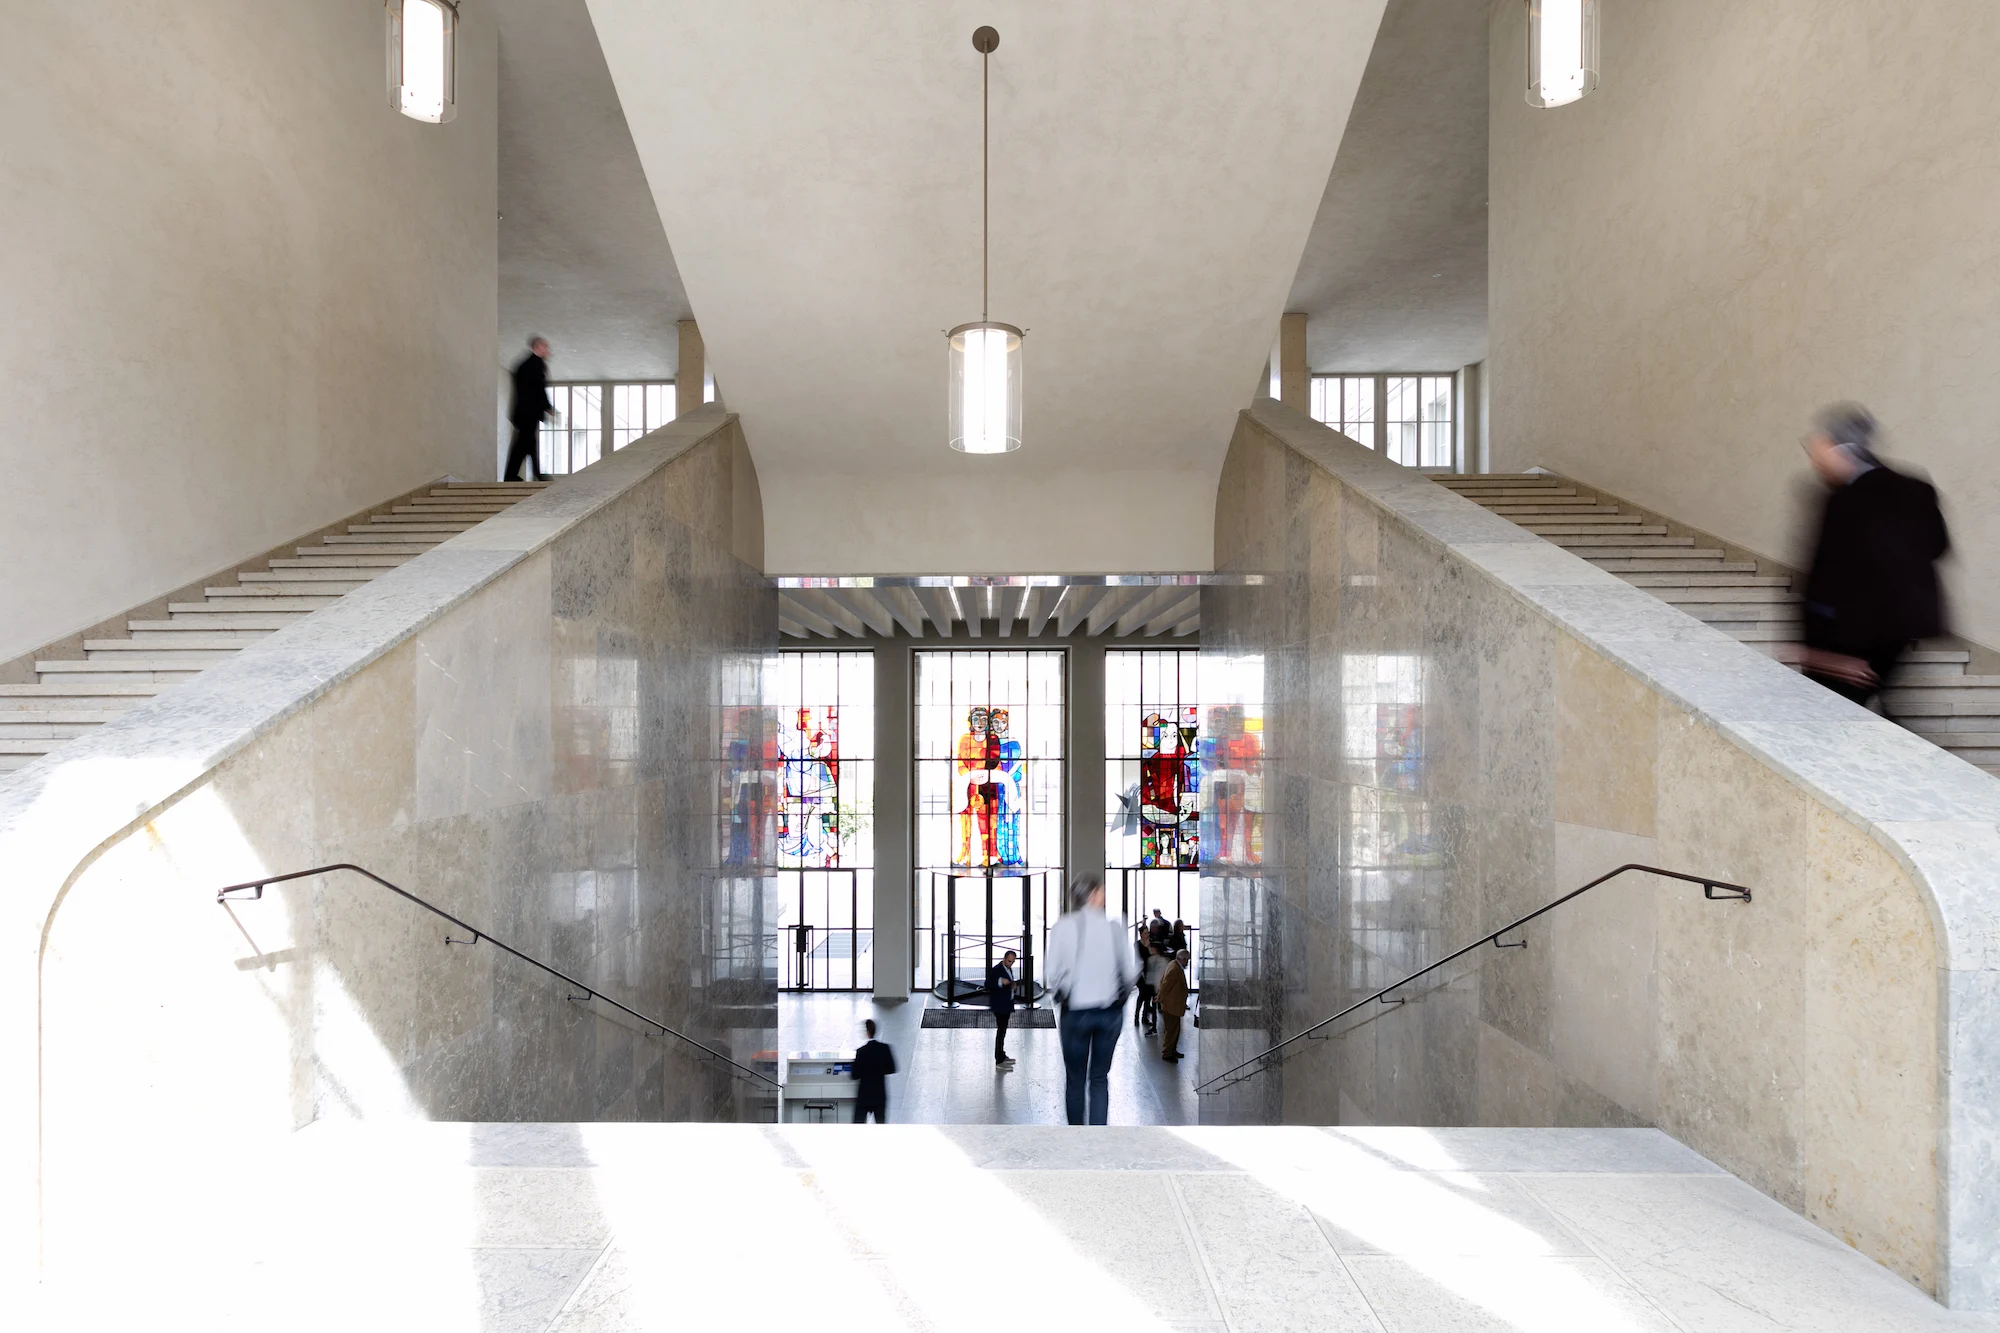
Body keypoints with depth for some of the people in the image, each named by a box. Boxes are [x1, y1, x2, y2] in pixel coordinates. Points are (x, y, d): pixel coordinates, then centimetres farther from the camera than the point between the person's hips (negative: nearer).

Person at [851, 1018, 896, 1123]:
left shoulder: (861, 1051, -14)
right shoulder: (885, 1048, -4)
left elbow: (856, 1075, -10)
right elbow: (891, 1069, 2)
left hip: (864, 1096, -3)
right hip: (880, 1095, 3)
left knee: (858, 1124, 6)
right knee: (881, 1123, 10)